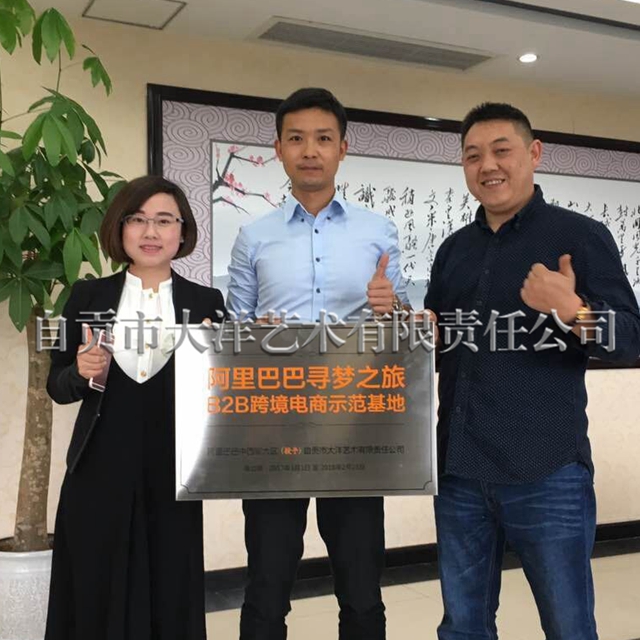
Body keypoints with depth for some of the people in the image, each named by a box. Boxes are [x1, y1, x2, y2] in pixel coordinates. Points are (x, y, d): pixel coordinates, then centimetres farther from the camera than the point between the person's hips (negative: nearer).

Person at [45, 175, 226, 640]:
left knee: (170, 600, 6)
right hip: (98, 477, 1)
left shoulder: (206, 302, 3)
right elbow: (58, 387, 7)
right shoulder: (89, 296, 4)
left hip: (172, 477, 0)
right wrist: (82, 372, -14)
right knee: (94, 601, 7)